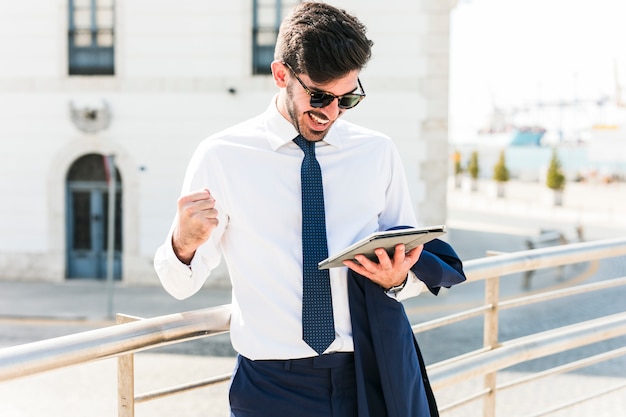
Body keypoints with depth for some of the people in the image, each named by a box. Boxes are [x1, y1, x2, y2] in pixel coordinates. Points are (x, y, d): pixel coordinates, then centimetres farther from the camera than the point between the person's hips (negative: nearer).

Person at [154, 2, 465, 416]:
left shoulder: (378, 152, 5)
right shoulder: (221, 157, -4)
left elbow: (417, 272, 11)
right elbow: (181, 284, -1)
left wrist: (397, 279, -12)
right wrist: (184, 242, -24)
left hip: (372, 378, 2)